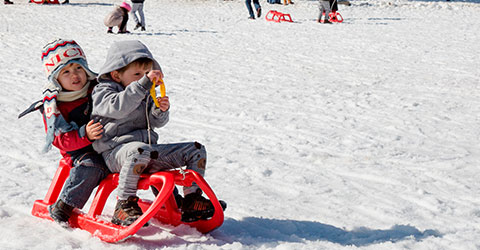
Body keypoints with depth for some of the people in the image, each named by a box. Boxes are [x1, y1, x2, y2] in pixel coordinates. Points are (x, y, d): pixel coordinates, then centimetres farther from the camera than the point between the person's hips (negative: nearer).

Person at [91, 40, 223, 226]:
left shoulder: (144, 94, 19)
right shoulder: (102, 91, -1)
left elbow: (155, 123, 11)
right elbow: (119, 107, -24)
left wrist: (160, 110, -12)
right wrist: (143, 84, -30)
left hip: (148, 146, 7)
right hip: (116, 151, -7)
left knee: (197, 150, 1)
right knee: (140, 151, -43)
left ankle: (191, 202, -1)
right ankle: (124, 204, -34)